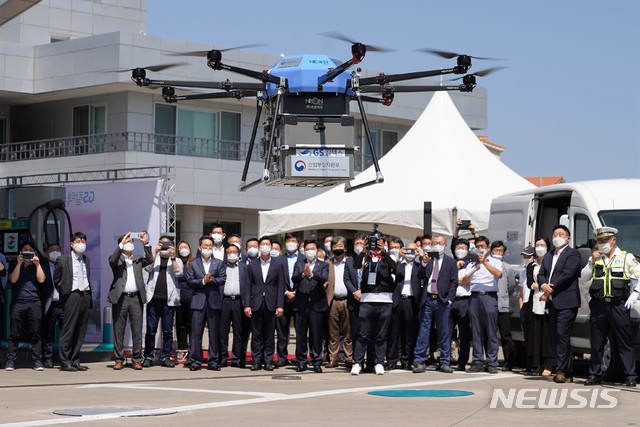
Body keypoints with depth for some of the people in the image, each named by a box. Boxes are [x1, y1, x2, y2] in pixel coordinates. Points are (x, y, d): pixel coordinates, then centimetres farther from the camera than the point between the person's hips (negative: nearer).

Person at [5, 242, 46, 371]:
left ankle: (37, 361, -1)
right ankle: (10, 361, -1)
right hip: (17, 303, 0)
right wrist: (19, 263, -3)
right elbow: (13, 279, 0)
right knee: (14, 334, -2)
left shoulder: (36, 266, 18)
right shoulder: (15, 266, 17)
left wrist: (37, 264, -1)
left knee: (35, 334, -2)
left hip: (34, 303, 0)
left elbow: (41, 279, 1)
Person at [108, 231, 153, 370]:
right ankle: (119, 359, 6)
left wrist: (146, 243, -6)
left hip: (136, 297, 2)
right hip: (120, 297, -2)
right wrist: (121, 243, -18)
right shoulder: (117, 259, 7)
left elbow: (150, 260, 0)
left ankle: (137, 359, 6)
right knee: (118, 330, 1)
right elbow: (112, 260, -15)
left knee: (137, 330, 1)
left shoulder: (138, 259, 16)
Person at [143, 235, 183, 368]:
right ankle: (148, 357, 6)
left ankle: (166, 357, 10)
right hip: (153, 298, 0)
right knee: (151, 329, 0)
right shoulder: (154, 257, 14)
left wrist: (172, 256, -10)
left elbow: (179, 273, -5)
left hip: (168, 300, 0)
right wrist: (156, 252, -11)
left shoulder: (176, 260, 14)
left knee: (168, 330, 3)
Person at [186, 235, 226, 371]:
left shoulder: (219, 263, 13)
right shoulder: (193, 264, 12)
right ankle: (195, 361, 1)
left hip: (214, 302, 0)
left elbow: (222, 279, 0)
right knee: (196, 333, -3)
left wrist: (210, 279, -12)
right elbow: (189, 281, 1)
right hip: (198, 302, 0)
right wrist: (203, 281, -11)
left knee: (214, 334, 2)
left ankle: (213, 361, 6)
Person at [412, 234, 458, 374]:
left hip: (442, 301, 0)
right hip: (427, 300, 0)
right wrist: (424, 264, -15)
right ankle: (419, 362, 0)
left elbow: (454, 282, 6)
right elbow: (420, 277, 0)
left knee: (444, 333, 3)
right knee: (423, 331, -1)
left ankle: (445, 362, 8)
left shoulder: (451, 262, 8)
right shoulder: (426, 259, 9)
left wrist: (449, 299, -4)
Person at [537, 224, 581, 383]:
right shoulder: (548, 256, 22)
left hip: (566, 302, -8)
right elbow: (541, 274, 16)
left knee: (563, 336, -11)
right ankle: (567, 370, 12)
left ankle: (561, 370, -12)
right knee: (557, 336, 8)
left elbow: (567, 274, -14)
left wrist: (551, 289, -12)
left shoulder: (572, 254, -3)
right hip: (552, 303, 8)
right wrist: (543, 285, -7)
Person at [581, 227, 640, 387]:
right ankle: (595, 374, 12)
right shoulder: (595, 258, 16)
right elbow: (584, 278, 11)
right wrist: (592, 262, -1)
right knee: (597, 343, 5)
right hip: (599, 306, 3)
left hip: (619, 306, -3)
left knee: (624, 342, -4)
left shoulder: (626, 258, 7)